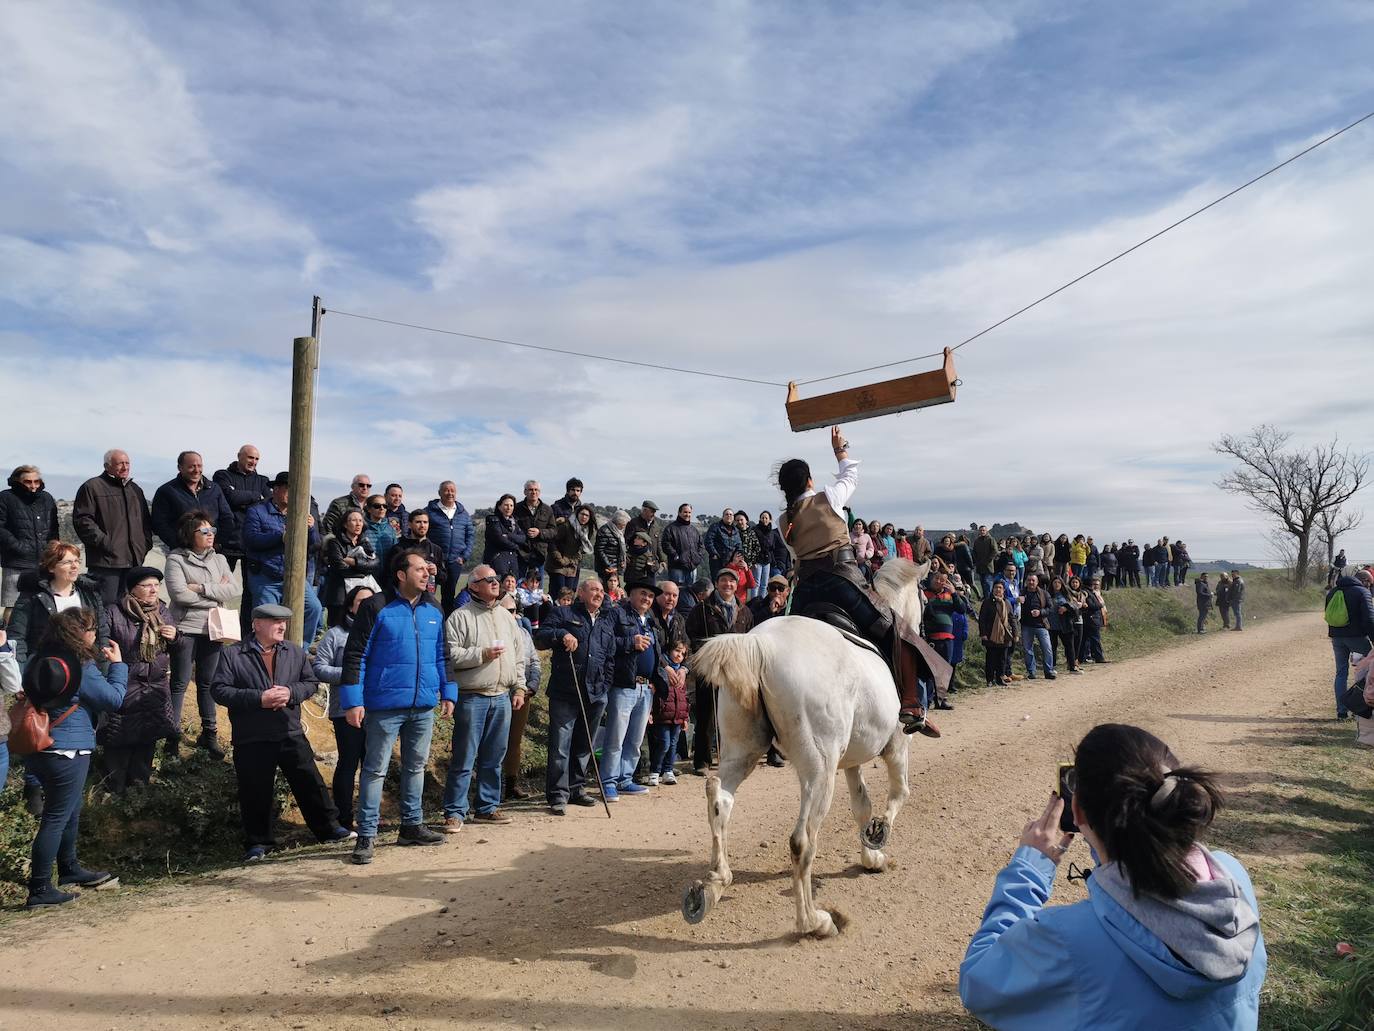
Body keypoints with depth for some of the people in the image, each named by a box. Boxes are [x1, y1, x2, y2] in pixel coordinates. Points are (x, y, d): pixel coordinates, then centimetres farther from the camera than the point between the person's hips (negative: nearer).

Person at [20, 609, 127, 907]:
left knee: (70, 811, 23)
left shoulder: (39, 661, 6)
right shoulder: (82, 667, -18)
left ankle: (70, 870, 38)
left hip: (40, 749, 9)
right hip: (68, 751, -9)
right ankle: (39, 889, 5)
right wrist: (117, 664, -1)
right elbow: (113, 699, -11)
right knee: (56, 818, 0)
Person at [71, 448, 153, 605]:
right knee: (107, 604, -8)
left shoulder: (135, 489, 20)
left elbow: (146, 520, 26)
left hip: (134, 561, 6)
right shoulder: (92, 487, -1)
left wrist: (146, 542, 10)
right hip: (106, 561, -6)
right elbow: (82, 520, -8)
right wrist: (103, 542, -16)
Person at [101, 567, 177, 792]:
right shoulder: (115, 614, -9)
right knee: (119, 738, 3)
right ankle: (115, 787, 18)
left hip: (156, 687, 5)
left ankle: (139, 782, 28)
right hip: (124, 687, -5)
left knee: (148, 736, 13)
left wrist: (174, 637, -3)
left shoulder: (163, 612, 8)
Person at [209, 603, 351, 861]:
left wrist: (291, 692, -11)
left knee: (311, 782, 8)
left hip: (291, 733, 3)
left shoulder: (295, 651, 7)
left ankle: (328, 828, 23)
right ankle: (258, 842, 23)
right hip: (251, 740, -3)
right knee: (255, 793, 6)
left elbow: (311, 682, 11)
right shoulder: (232, 654, -4)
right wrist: (259, 698, -17)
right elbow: (219, 690, -9)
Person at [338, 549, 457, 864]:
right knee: (375, 769, 1)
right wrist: (353, 701, -13)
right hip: (386, 705, -6)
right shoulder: (377, 607, -9)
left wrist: (448, 692, 11)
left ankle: (412, 825, 27)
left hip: (424, 705, 6)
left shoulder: (434, 610, 8)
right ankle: (366, 836, 8)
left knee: (416, 766, 15)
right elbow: (355, 655, -9)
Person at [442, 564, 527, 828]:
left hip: (502, 697, 6)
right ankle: (455, 813, 6)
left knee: (493, 758, 12)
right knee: (464, 759, -2)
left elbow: (519, 655, 17)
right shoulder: (460, 617, -4)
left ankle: (487, 808, 22)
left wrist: (519, 688, 11)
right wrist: (482, 654, -17)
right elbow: (450, 655, -13)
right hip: (472, 697, -6)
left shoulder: (506, 616, 15)